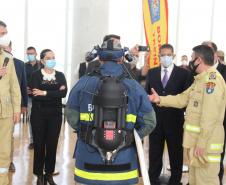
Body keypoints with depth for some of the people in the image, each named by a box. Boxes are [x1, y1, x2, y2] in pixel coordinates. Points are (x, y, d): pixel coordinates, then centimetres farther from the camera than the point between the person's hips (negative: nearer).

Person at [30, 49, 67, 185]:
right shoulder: (36, 75, 2)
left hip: (55, 114, 2)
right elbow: (35, 95, -13)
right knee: (39, 145, 2)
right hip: (39, 114, -2)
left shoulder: (60, 75, 8)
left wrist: (45, 93, -14)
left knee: (52, 145, 5)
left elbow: (64, 93, -9)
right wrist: (55, 93, -12)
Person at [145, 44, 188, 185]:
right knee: (154, 153, 13)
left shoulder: (183, 73, -1)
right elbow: (147, 94, 10)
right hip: (156, 119, 2)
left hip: (174, 120, -2)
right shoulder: (151, 72, 8)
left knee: (176, 153, 9)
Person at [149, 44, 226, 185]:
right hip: (196, 141, 10)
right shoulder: (200, 80, 17)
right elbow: (183, 99, 17)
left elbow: (210, 116, -22)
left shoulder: (212, 80, -17)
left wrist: (201, 143, -21)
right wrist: (160, 99, 9)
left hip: (206, 143, -10)